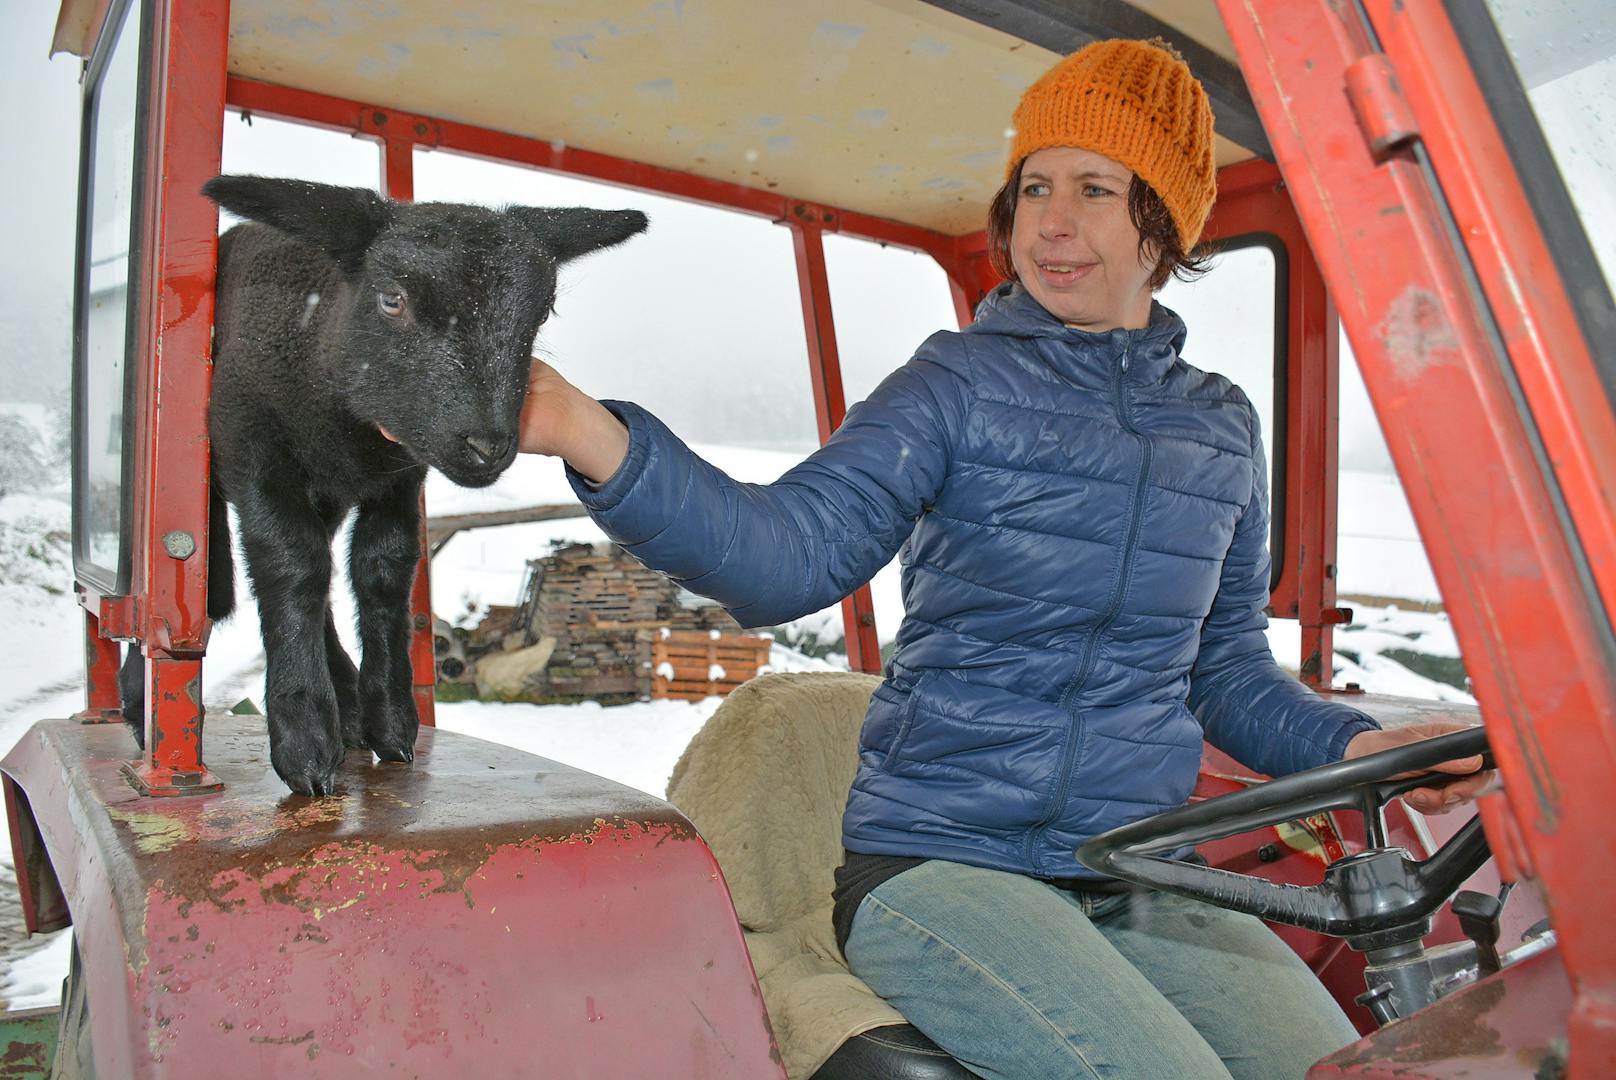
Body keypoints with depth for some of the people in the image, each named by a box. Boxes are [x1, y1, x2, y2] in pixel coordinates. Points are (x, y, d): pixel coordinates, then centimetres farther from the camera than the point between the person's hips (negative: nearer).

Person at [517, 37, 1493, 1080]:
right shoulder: (959, 386, -5)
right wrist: (590, 437, -36)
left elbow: (1228, 669, 17)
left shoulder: (1220, 425, 10)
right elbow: (793, 548, -21)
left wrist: (1357, 744, -2)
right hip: (940, 864, -4)